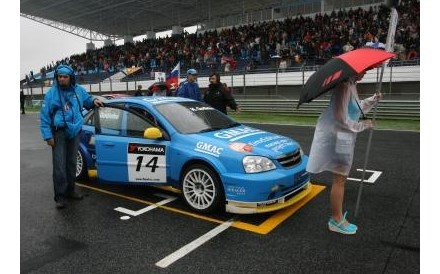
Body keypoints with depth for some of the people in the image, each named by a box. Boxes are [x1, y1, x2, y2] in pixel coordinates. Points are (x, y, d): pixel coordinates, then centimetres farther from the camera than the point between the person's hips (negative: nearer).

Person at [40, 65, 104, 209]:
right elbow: (44, 116, -4)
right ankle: (60, 196, -1)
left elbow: (87, 100, 27)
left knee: (72, 163, 13)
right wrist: (48, 136, -10)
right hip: (59, 132, -4)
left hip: (75, 132, 4)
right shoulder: (52, 93, -5)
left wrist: (93, 100, 3)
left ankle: (70, 190, 26)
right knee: (59, 165, -8)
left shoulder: (79, 90, 6)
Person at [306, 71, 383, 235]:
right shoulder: (344, 86, -19)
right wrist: (362, 125, -13)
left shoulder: (352, 86, 12)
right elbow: (341, 118, -25)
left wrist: (373, 100, 16)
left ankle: (338, 214, 33)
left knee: (341, 178, 19)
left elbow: (357, 109, 26)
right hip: (337, 137, -10)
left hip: (345, 137, 11)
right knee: (339, 180, -2)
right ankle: (336, 221, 11)